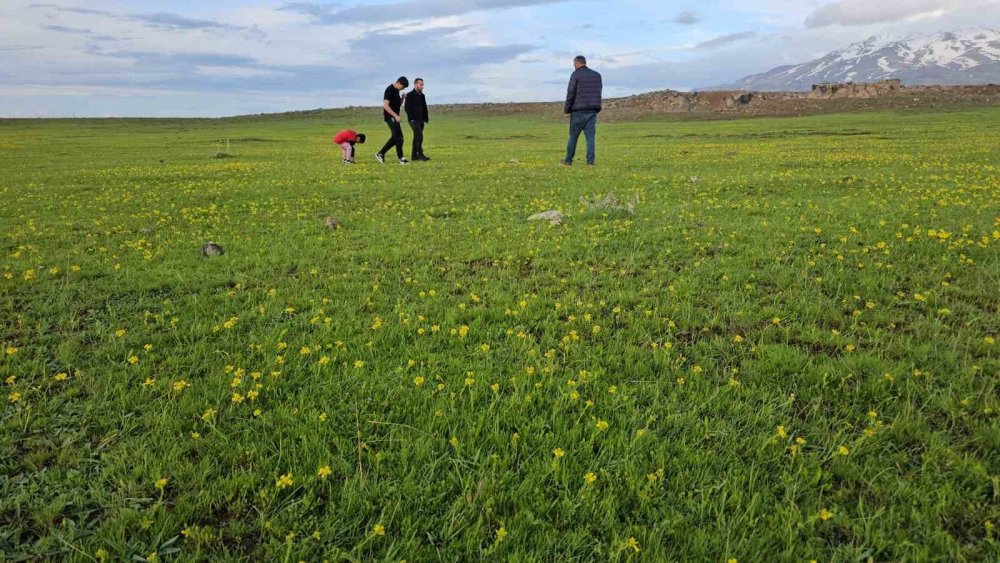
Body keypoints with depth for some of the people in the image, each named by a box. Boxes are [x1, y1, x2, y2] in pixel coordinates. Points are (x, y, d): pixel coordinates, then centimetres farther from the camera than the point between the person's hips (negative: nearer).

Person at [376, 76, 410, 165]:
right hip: (390, 117, -10)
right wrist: (396, 116, -25)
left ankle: (380, 154, 19)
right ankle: (401, 158, -4)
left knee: (395, 138, 12)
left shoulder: (396, 91, 14)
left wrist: (402, 98, 2)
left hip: (394, 118, 10)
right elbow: (385, 105, -22)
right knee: (399, 137, -8)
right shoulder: (389, 90, -14)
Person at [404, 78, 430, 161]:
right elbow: (407, 107, -12)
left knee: (417, 137, 8)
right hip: (414, 120, -8)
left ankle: (414, 156, 12)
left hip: (421, 120, 8)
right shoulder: (410, 95, -6)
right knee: (419, 136, -19)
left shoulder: (422, 96, 15)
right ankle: (420, 154, -18)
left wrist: (426, 118, 10)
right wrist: (412, 118, -18)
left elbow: (424, 108, 20)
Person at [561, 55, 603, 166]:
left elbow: (570, 94, -8)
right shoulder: (597, 75, 13)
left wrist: (567, 110, -3)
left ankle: (569, 160, 14)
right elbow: (599, 93, 15)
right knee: (590, 136, 1)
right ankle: (590, 161, -7)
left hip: (578, 111, -4)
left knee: (573, 136, 6)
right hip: (593, 111, 4)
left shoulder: (576, 75, -5)